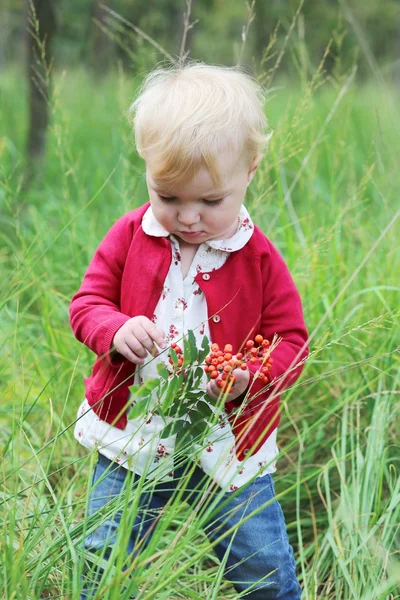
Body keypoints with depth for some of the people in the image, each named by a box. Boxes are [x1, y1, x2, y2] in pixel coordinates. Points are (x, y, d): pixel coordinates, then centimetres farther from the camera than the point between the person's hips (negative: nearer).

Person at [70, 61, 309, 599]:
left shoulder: (259, 259, -9)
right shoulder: (130, 237, -4)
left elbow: (290, 343, -6)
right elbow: (86, 304, 1)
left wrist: (246, 377, -27)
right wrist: (116, 330, -23)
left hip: (227, 447, -1)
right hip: (131, 439, 2)